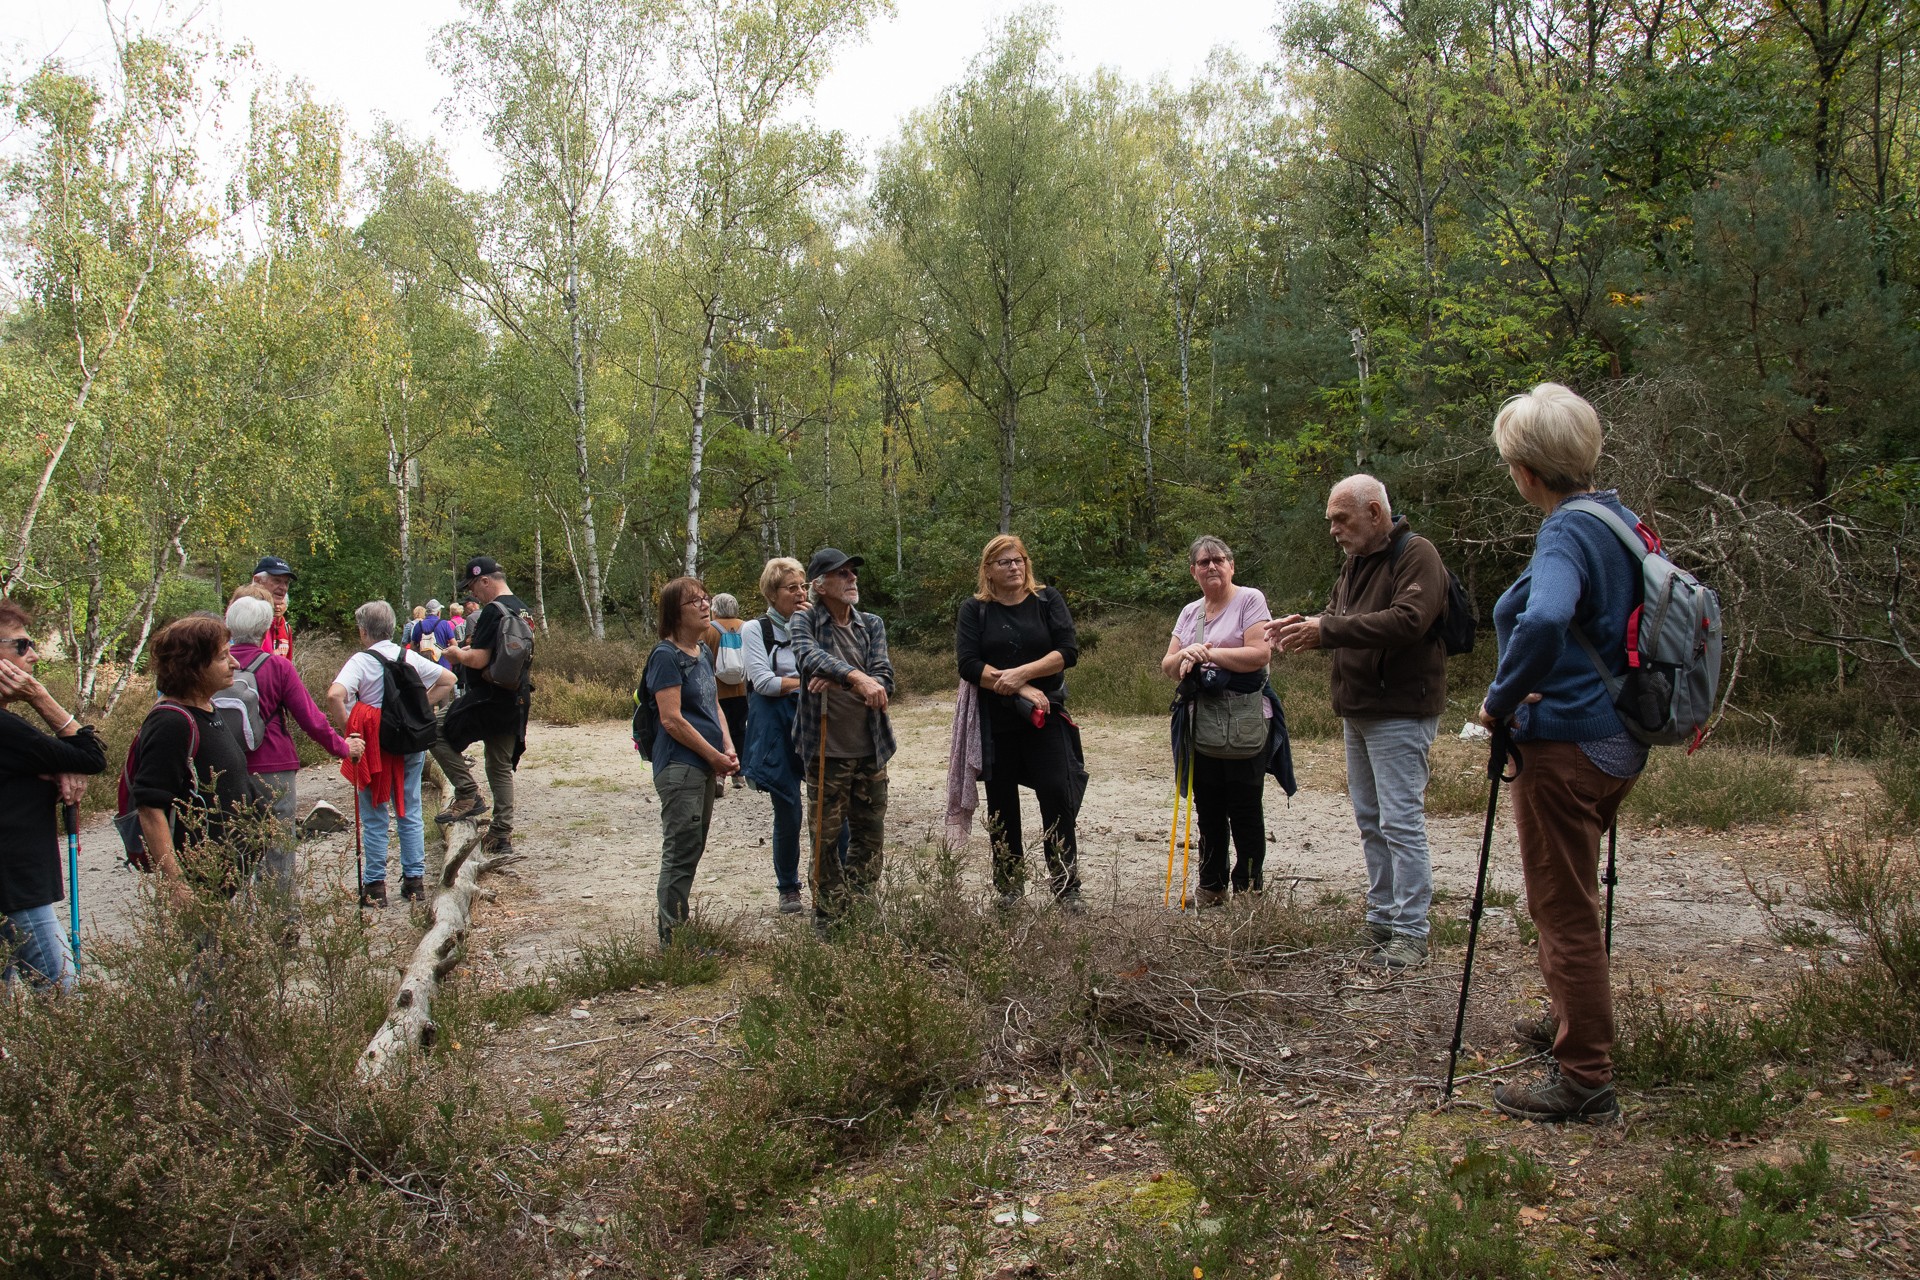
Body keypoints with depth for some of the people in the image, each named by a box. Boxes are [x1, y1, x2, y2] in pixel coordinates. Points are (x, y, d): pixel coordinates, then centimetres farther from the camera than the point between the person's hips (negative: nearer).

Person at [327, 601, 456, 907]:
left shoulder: (360, 661, -11)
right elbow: (447, 680, 9)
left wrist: (348, 729, -14)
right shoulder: (410, 657, 3)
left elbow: (334, 695, -26)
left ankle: (374, 887, 10)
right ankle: (415, 881, 16)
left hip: (373, 745, -4)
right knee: (410, 814, 12)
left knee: (374, 818, 6)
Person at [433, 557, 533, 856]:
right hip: (517, 700, 9)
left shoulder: (492, 611, -17)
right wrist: (470, 648, 19)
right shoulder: (521, 610, 13)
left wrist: (457, 653, -3)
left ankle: (468, 795, -3)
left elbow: (479, 660, -22)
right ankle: (501, 834, 17)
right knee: (501, 767, 14)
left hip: (488, 700, -9)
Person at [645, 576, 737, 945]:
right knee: (681, 852, -5)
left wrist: (728, 748, 3)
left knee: (692, 850, 15)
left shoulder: (704, 653, 14)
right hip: (679, 766, -9)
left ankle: (679, 929, 25)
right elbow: (672, 720, -18)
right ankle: (673, 939, 2)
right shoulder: (667, 656, -13)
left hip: (705, 766, 9)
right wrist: (715, 756, -12)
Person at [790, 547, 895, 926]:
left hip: (870, 749, 4)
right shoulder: (805, 622, -3)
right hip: (826, 749, -4)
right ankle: (829, 920, 16)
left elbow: (884, 681, -5)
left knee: (871, 838, 10)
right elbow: (809, 656, -25)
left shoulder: (872, 625, 8)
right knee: (826, 840, 4)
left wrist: (838, 683, -23)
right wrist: (856, 677, -41)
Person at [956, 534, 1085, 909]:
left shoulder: (1047, 600, 4)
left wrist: (1021, 672, -17)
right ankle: (1009, 888, 21)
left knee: (1057, 795, -8)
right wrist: (1021, 690, -15)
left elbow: (1068, 650, -6)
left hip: (1045, 717, 0)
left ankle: (1067, 889, 1)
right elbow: (968, 664, -9)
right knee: (1001, 804, 8)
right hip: (995, 722, 1)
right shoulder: (974, 608, 2)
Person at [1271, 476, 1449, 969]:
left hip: (1400, 711, -9)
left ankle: (1410, 933, -1)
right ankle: (1382, 918, 23)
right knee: (1370, 820, 13)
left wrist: (1327, 629, -25)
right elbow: (1341, 626, 17)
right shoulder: (1356, 562, 17)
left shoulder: (1416, 555, -12)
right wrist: (1307, 626, -6)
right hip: (1358, 710, 9)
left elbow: (1408, 621, -26)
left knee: (1401, 820, -8)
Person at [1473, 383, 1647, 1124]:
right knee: (1570, 899, 26)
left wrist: (1501, 700, -23)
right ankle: (1573, 1021, 43)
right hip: (1618, 743, 10)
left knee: (1564, 910, 1)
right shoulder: (1621, 520, 8)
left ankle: (1585, 1079, 10)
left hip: (1566, 747, -10)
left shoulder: (1566, 534, -19)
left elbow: (1545, 621, -40)